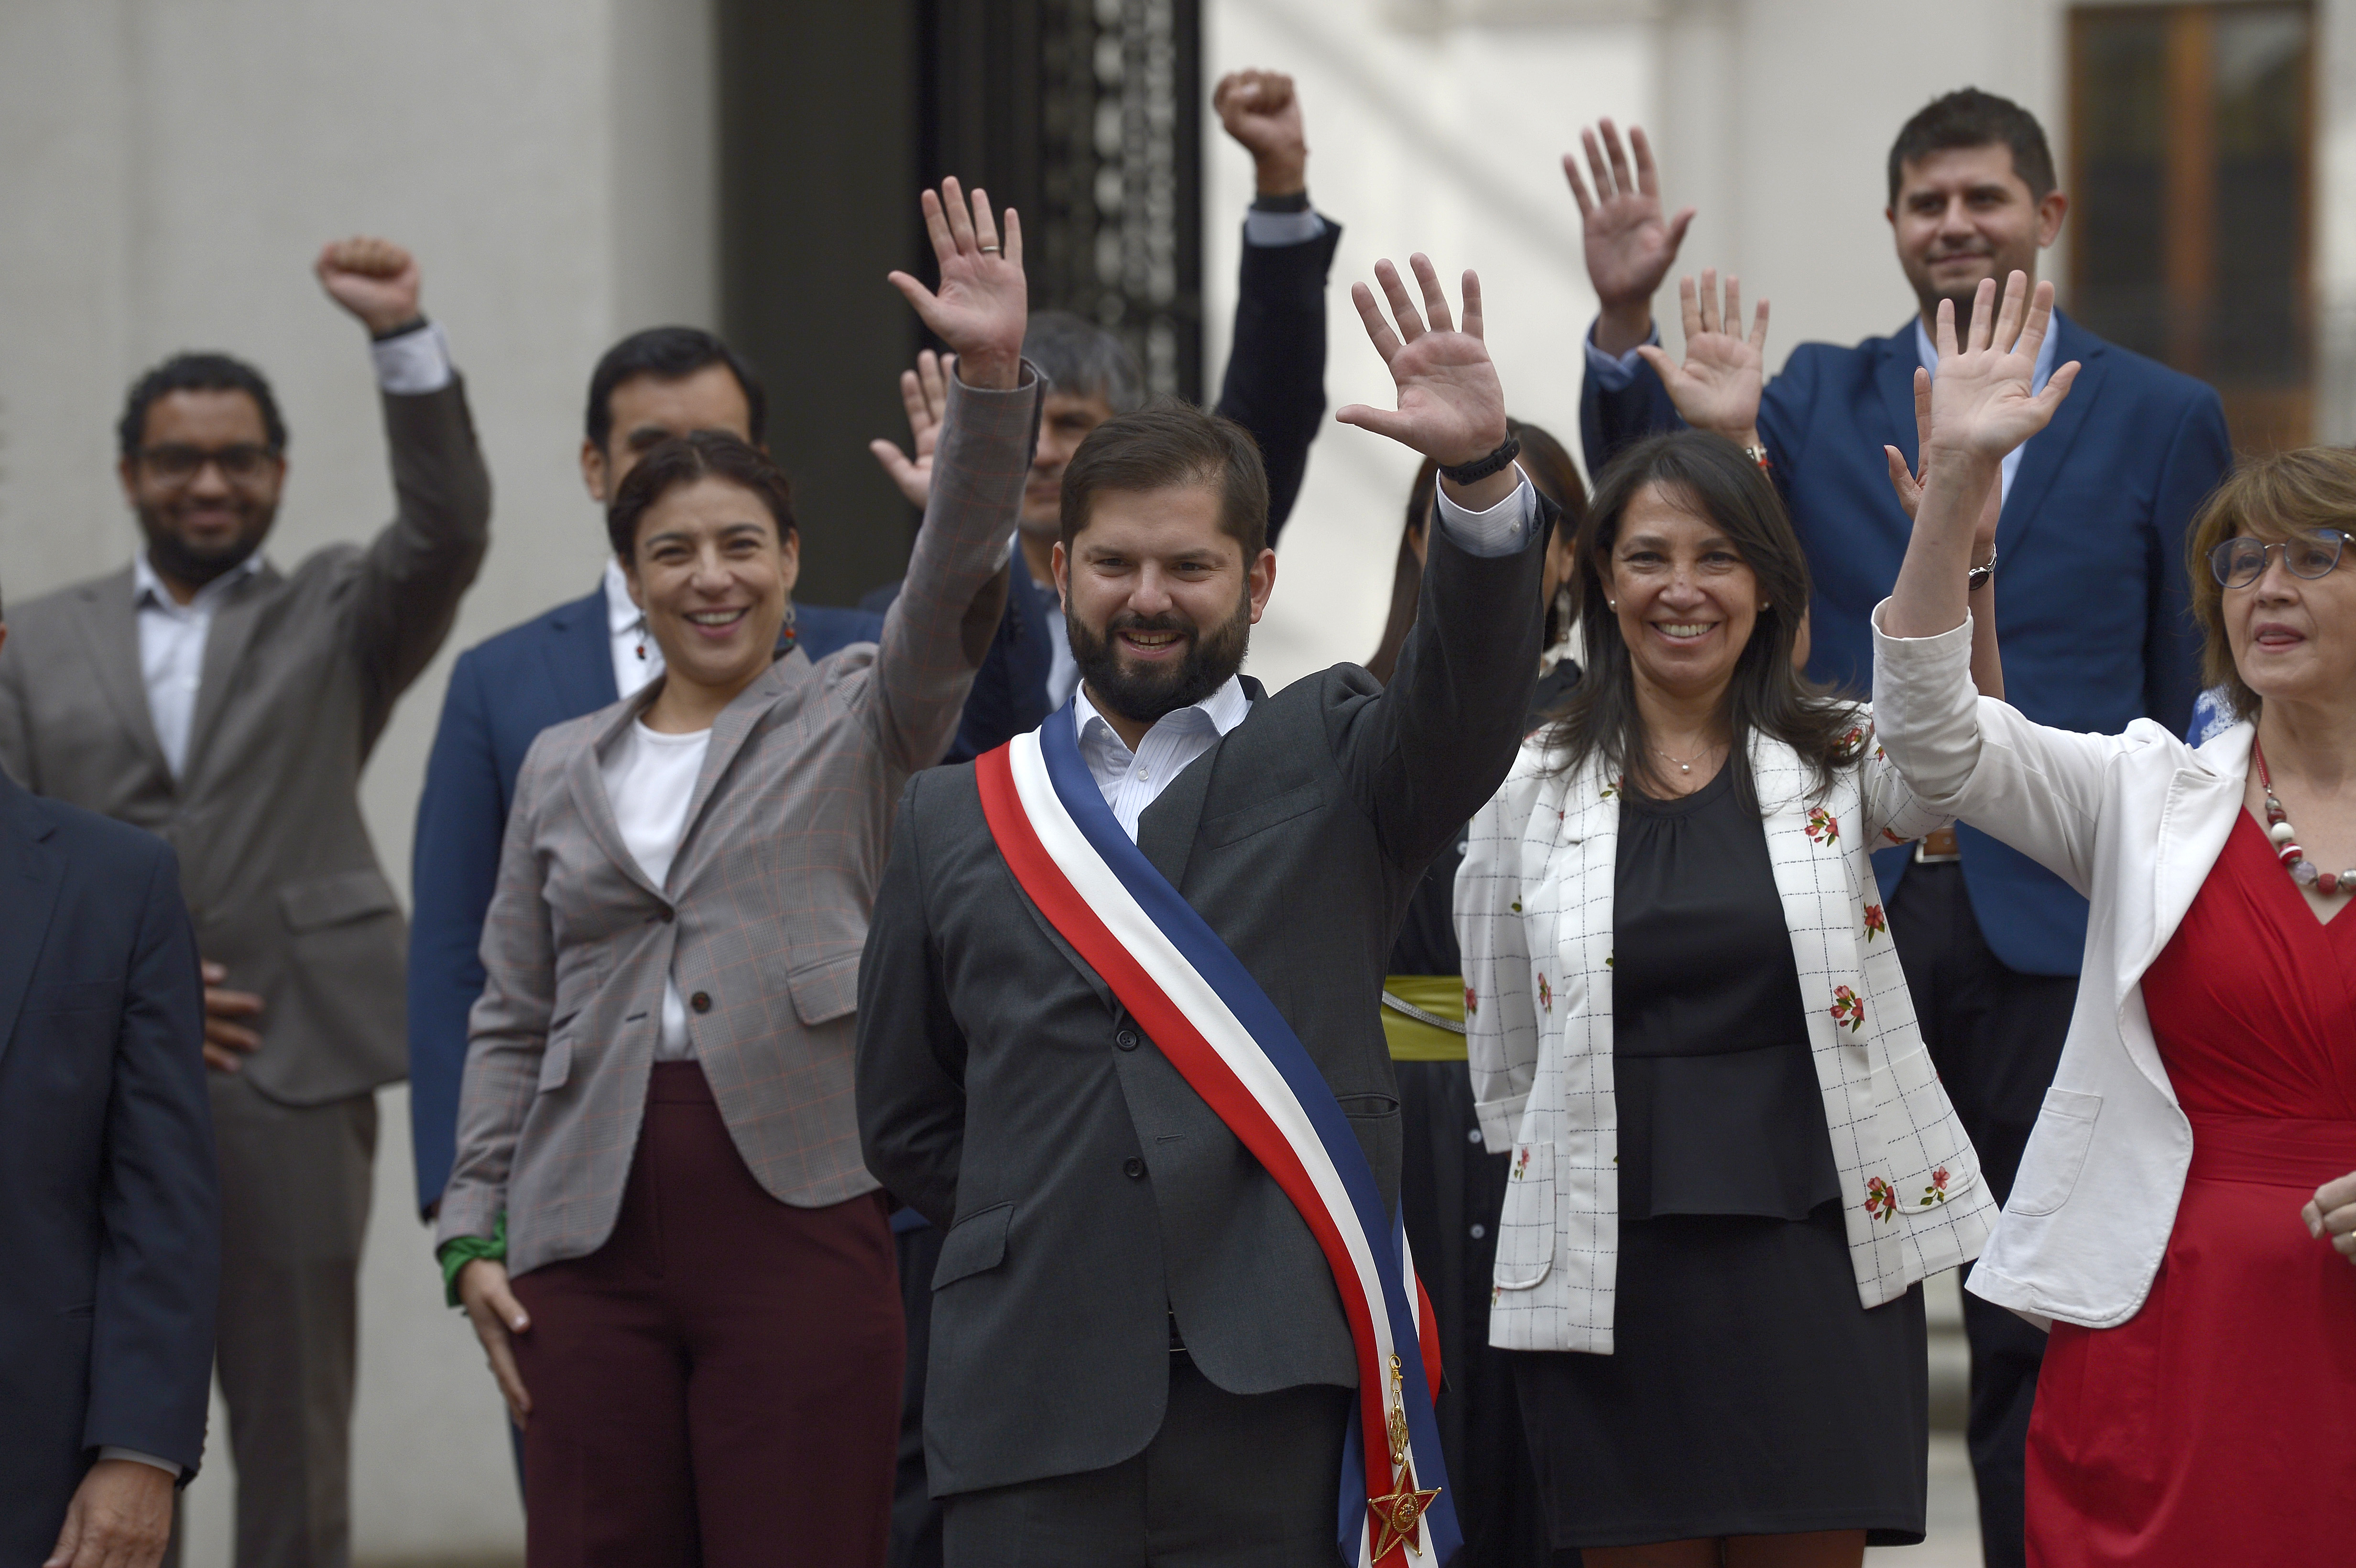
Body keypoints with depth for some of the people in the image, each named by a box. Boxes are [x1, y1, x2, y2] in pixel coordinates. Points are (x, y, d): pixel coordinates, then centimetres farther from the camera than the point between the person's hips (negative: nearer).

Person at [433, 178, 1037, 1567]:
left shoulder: (859, 721, 9)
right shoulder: (564, 771, 17)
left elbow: (957, 578, -9)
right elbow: (512, 1023, 17)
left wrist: (995, 381, -23)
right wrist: (475, 1231, 7)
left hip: (800, 1224, -3)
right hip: (595, 1239, 3)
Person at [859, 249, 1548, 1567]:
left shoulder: (1334, 765, 11)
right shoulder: (953, 816, 16)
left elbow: (1470, 699, -11)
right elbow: (905, 1118, 21)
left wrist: (1481, 473, -26)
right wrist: (1048, 1247, 10)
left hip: (1282, 1394, -2)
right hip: (1038, 1397, 2)